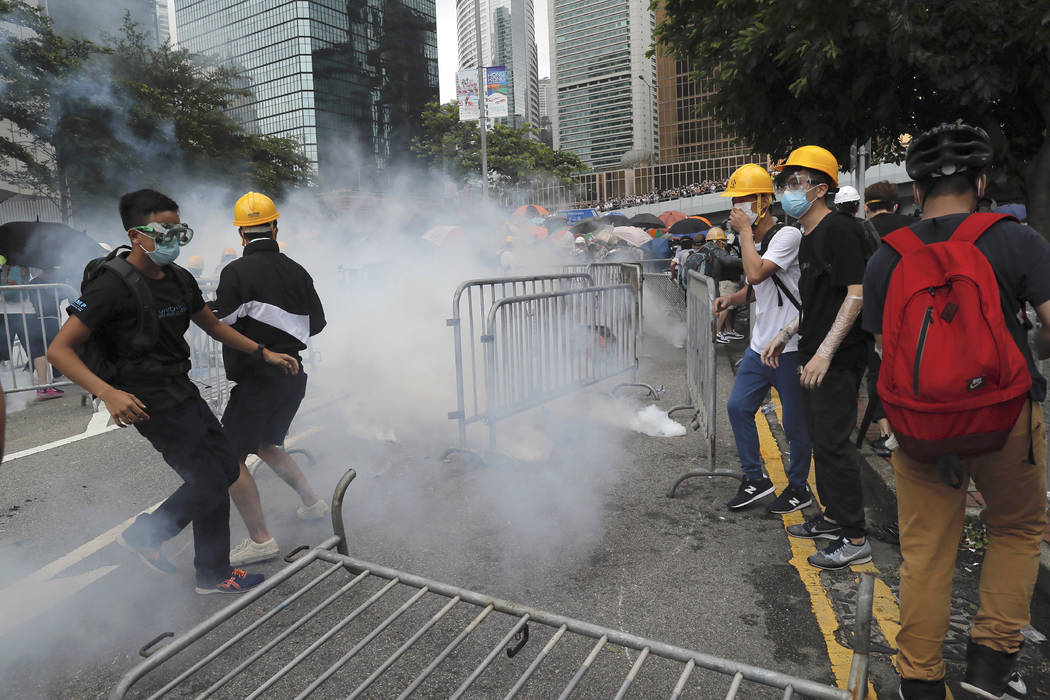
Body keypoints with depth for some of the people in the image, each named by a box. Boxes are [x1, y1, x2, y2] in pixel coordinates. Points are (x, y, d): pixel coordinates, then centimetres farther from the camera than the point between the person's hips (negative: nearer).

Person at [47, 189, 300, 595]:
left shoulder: (179, 279, 6)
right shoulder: (112, 286, -18)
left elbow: (213, 326, 18)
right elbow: (59, 350, -19)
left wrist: (264, 353, 10)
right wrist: (108, 393, -32)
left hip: (182, 392, 9)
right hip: (152, 401, -9)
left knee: (226, 467, 15)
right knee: (211, 483, -2)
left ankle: (144, 535, 29)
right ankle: (214, 576, 18)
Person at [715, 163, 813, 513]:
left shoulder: (787, 235, -15)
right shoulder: (750, 241, 12)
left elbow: (756, 273, -30)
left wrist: (745, 230, -19)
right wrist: (732, 298, 6)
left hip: (789, 349, -8)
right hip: (760, 345, 8)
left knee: (795, 424, 4)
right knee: (738, 406, 8)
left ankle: (799, 488, 24)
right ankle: (755, 479, 23)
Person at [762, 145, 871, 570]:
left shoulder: (839, 229, -14)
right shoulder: (808, 237, 15)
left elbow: (856, 294, -21)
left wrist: (825, 352, -24)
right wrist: (785, 335, 19)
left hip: (839, 358, -10)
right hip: (817, 355, 10)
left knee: (833, 443, -5)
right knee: (820, 437, 16)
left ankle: (855, 539, 7)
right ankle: (833, 517, 30)